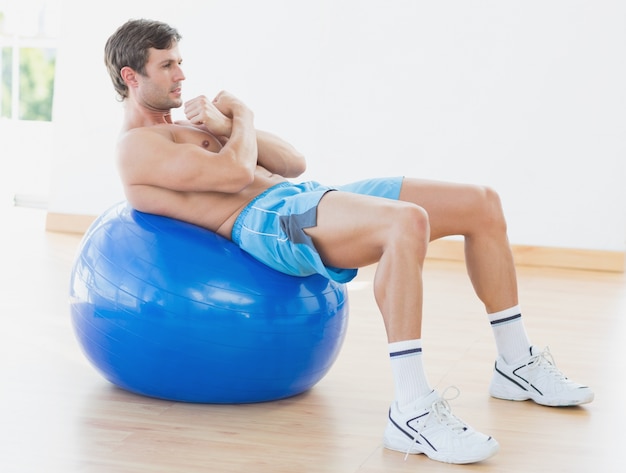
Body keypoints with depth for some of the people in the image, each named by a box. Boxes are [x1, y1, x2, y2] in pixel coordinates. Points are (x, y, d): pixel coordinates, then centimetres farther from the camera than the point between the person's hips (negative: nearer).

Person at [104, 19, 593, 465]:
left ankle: (516, 363, 11)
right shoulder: (136, 146, -1)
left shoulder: (182, 131, 29)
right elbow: (237, 173, -16)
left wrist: (226, 128, 8)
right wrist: (240, 117, 5)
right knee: (407, 221, -39)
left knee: (482, 204, 1)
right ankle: (412, 410, -39)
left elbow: (292, 163, 22)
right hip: (269, 221, -10)